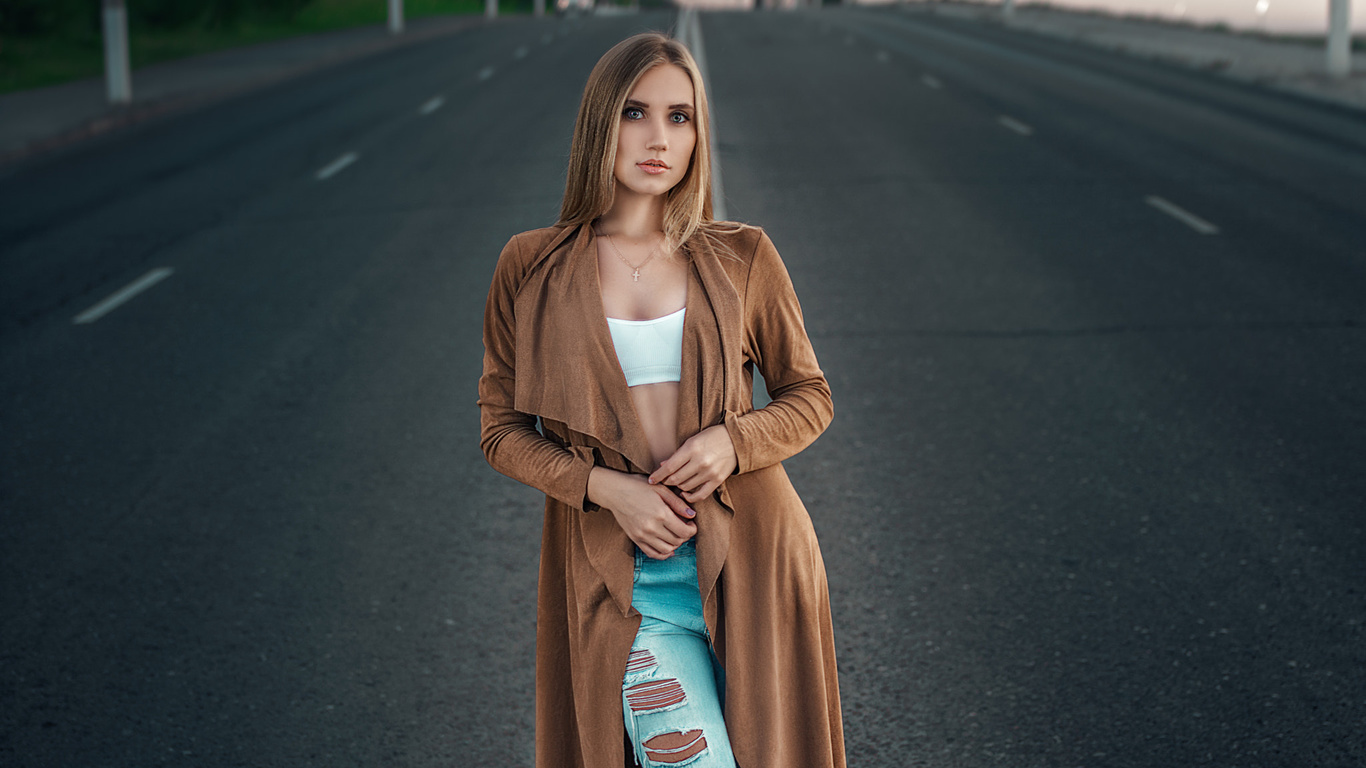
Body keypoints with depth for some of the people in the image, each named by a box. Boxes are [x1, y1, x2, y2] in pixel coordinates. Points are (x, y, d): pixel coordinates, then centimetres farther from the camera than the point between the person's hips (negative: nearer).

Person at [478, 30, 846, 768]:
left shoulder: (742, 258, 1)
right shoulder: (532, 267, -1)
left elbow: (809, 396, 9)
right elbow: (502, 429, 4)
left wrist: (733, 440, -11)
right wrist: (607, 487, -12)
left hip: (749, 561, 2)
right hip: (623, 579, -1)